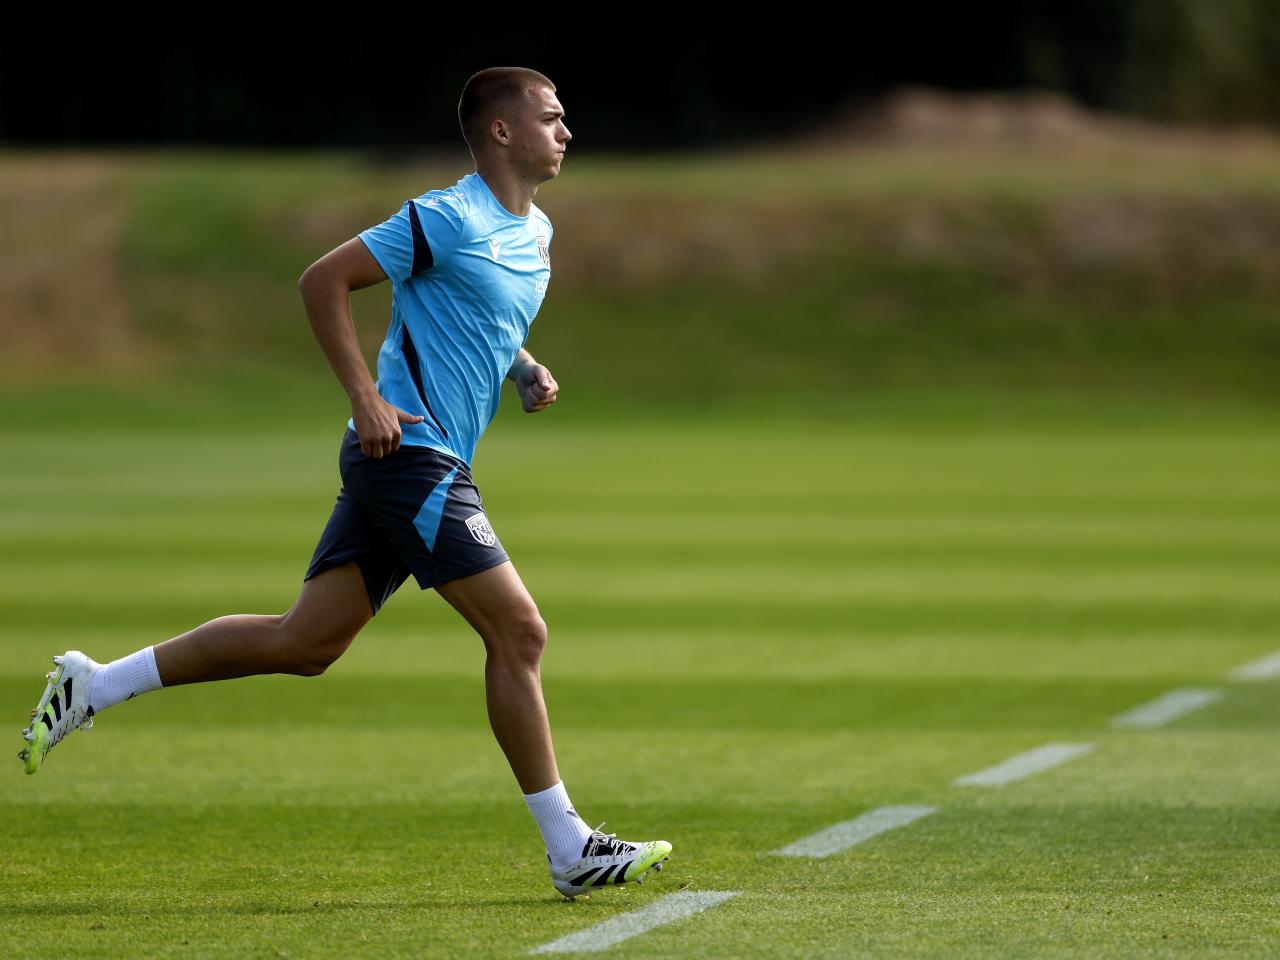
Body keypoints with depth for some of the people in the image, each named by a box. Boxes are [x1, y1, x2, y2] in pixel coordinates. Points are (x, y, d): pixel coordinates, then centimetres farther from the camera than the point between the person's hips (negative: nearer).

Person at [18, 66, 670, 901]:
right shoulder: (448, 219, -12)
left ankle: (94, 686, 16)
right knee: (519, 633, -9)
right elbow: (324, 281, -12)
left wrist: (528, 371, 12)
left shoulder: (537, 233, 16)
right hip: (409, 452, -10)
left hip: (433, 466, 10)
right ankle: (570, 850, -4)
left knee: (305, 644, 8)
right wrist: (367, 398, -18)